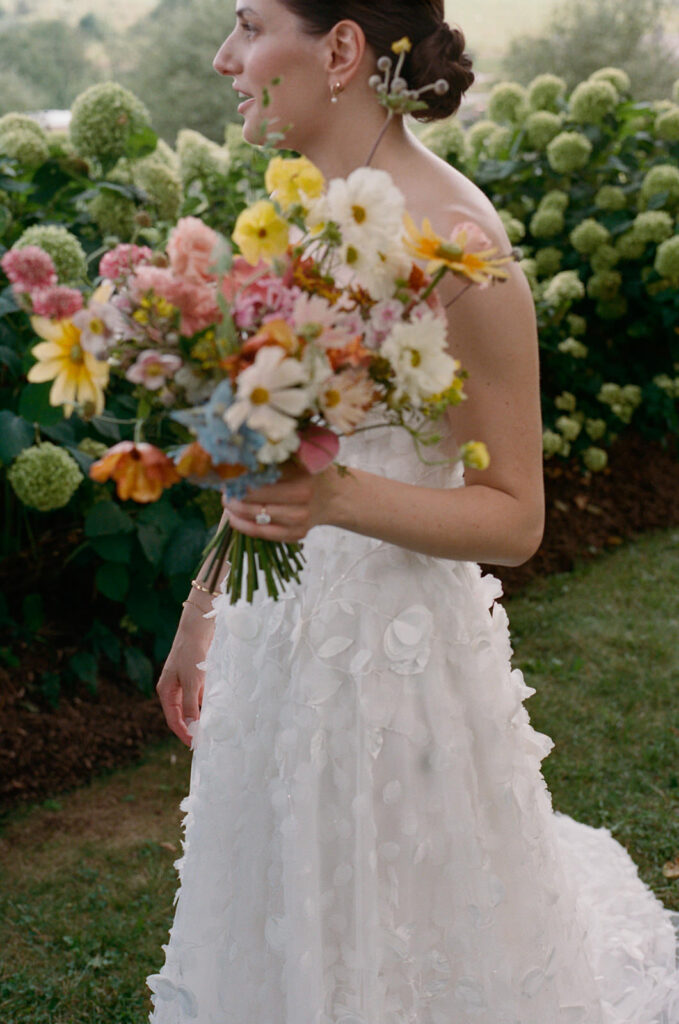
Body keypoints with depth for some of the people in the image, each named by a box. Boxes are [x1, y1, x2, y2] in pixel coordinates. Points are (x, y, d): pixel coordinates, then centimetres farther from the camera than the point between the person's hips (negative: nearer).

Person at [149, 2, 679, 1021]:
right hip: (273, 630, 7)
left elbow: (514, 516, -16)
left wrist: (340, 497, -32)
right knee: (281, 938, 25)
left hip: (395, 648, -7)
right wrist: (201, 612, 19)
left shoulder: (452, 238, -20)